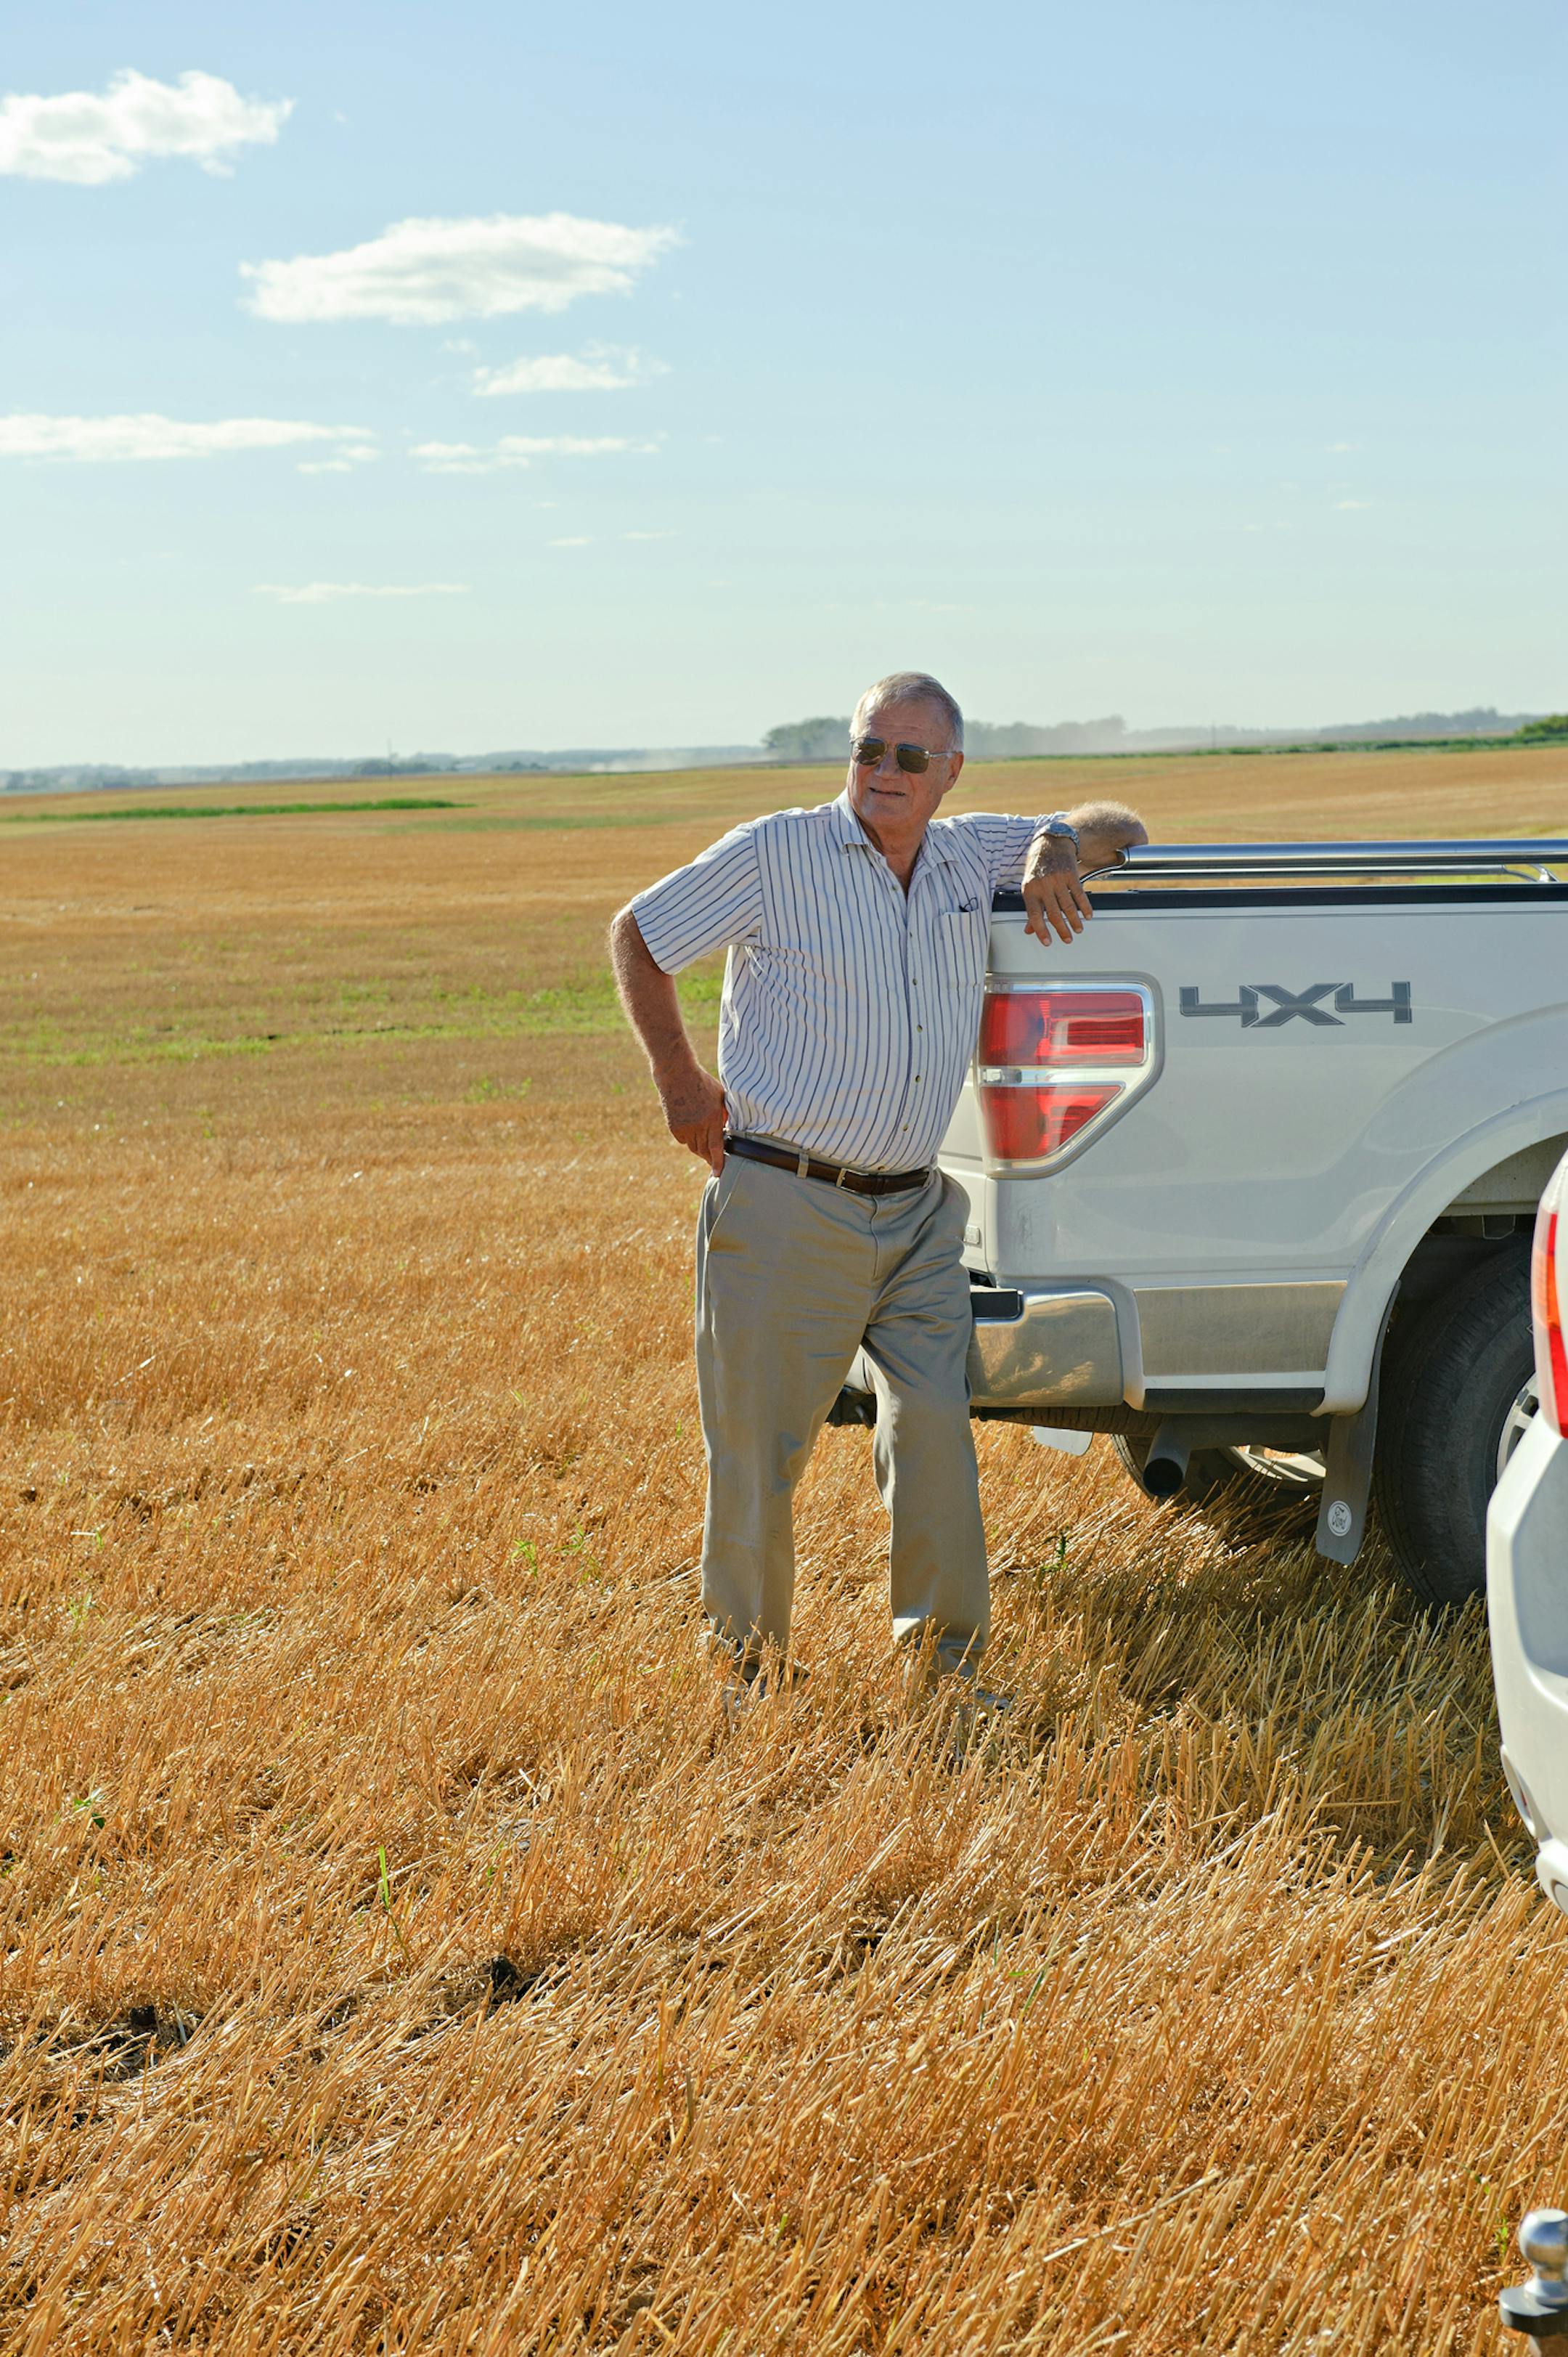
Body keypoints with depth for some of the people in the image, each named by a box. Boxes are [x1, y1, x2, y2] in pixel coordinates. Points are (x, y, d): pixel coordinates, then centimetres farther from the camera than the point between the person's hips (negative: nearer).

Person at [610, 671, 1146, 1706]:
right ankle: (752, 1670, 17)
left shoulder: (973, 855, 11)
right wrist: (681, 1082, 3)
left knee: (937, 1434, -4)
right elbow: (638, 936, 7)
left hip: (915, 1216, 4)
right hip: (784, 1209, -4)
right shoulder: (775, 855, -2)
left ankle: (948, 1663, 9)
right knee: (758, 1450, 1)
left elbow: (1119, 828, 21)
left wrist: (1062, 846, -2)